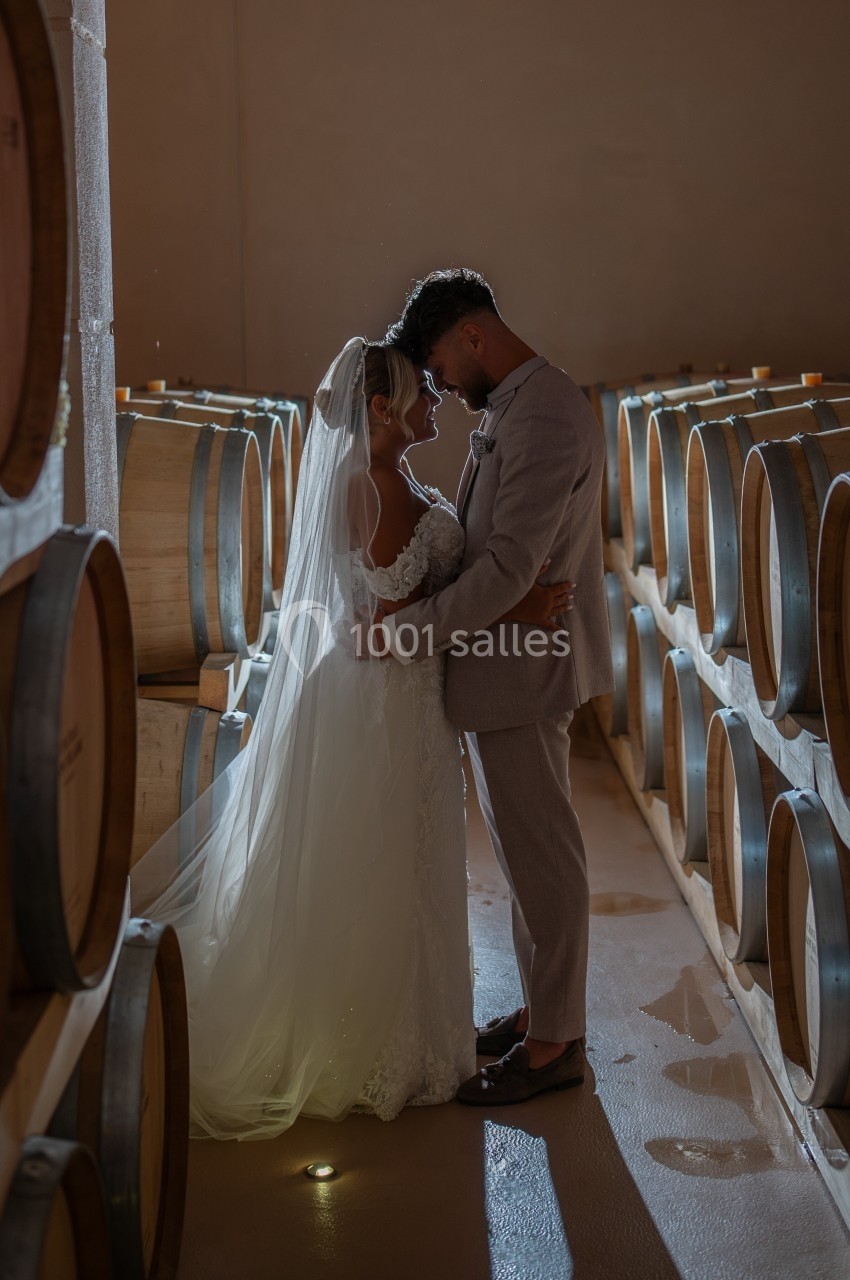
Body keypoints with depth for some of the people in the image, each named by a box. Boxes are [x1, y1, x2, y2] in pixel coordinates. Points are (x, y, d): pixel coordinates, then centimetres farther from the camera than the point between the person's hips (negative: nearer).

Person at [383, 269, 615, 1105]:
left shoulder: (544, 419, -22)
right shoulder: (514, 407, 11)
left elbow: (510, 568, -27)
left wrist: (409, 629, -20)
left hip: (518, 668, -10)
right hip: (507, 660, 10)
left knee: (540, 854, 1)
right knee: (529, 847, 18)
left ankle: (552, 1045, 13)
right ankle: (544, 1010, 31)